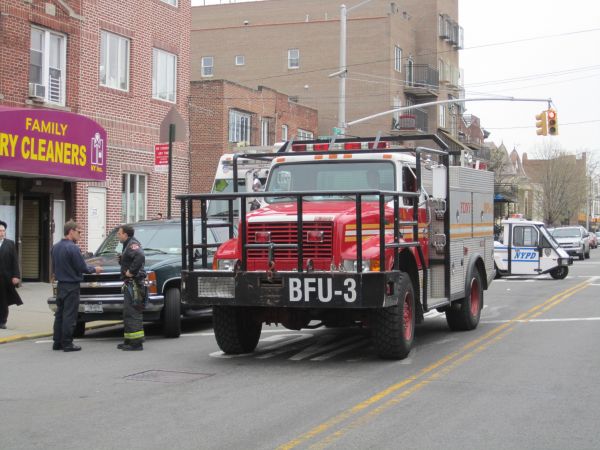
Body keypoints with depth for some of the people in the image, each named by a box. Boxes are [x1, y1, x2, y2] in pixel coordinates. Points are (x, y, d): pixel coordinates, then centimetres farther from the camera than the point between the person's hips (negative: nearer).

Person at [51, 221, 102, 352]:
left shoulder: (55, 247, 7)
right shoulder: (73, 248, -18)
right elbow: (82, 267, -16)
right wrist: (94, 269, 2)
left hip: (60, 285, 8)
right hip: (71, 286, -8)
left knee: (59, 314, 12)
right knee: (69, 315, -3)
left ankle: (57, 342, 15)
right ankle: (67, 344, 0)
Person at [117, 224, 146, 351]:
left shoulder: (133, 244, -12)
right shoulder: (128, 245, 21)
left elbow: (140, 257, -32)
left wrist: (131, 271, -26)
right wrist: (121, 259, 12)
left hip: (133, 284, -11)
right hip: (129, 284, 11)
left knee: (133, 313, -11)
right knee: (128, 313, 16)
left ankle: (137, 343, -11)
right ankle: (129, 341, 23)